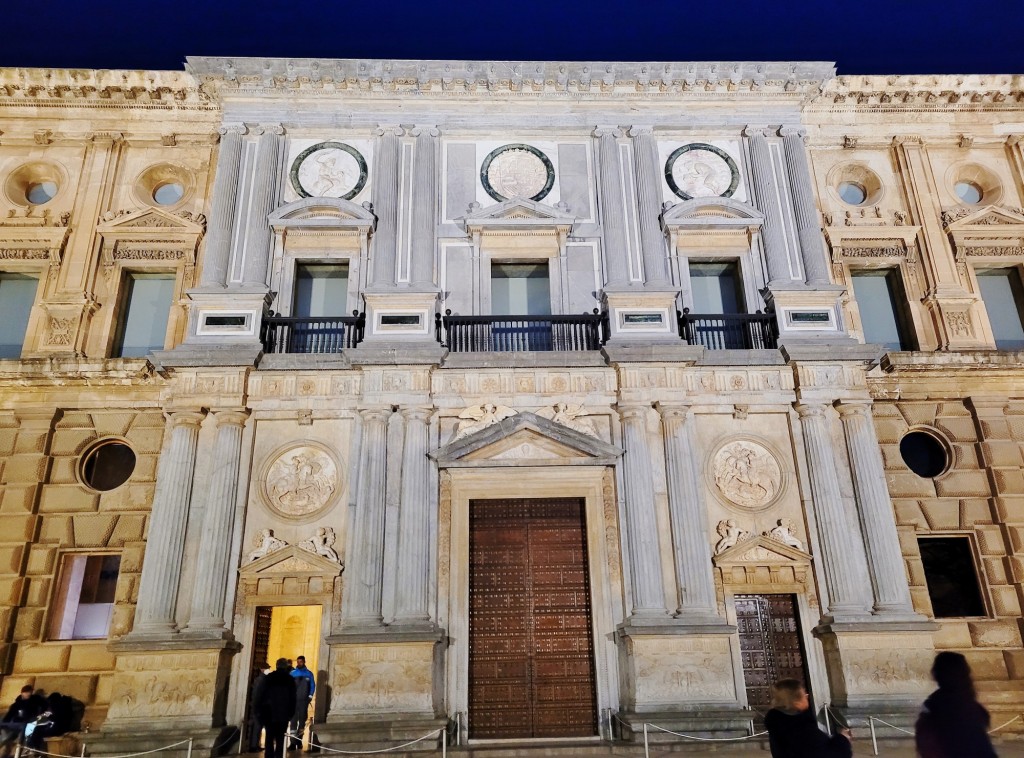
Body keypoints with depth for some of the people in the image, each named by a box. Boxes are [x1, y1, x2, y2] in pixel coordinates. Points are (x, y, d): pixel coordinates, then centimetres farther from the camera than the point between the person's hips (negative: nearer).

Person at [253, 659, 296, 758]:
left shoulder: (268, 677, 2)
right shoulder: (290, 679, 4)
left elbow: (261, 694, -2)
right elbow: (292, 698, 3)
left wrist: (258, 708, 4)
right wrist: (291, 712, 7)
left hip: (269, 712, 0)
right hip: (283, 713, 0)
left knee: (269, 737, 8)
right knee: (280, 738, 3)